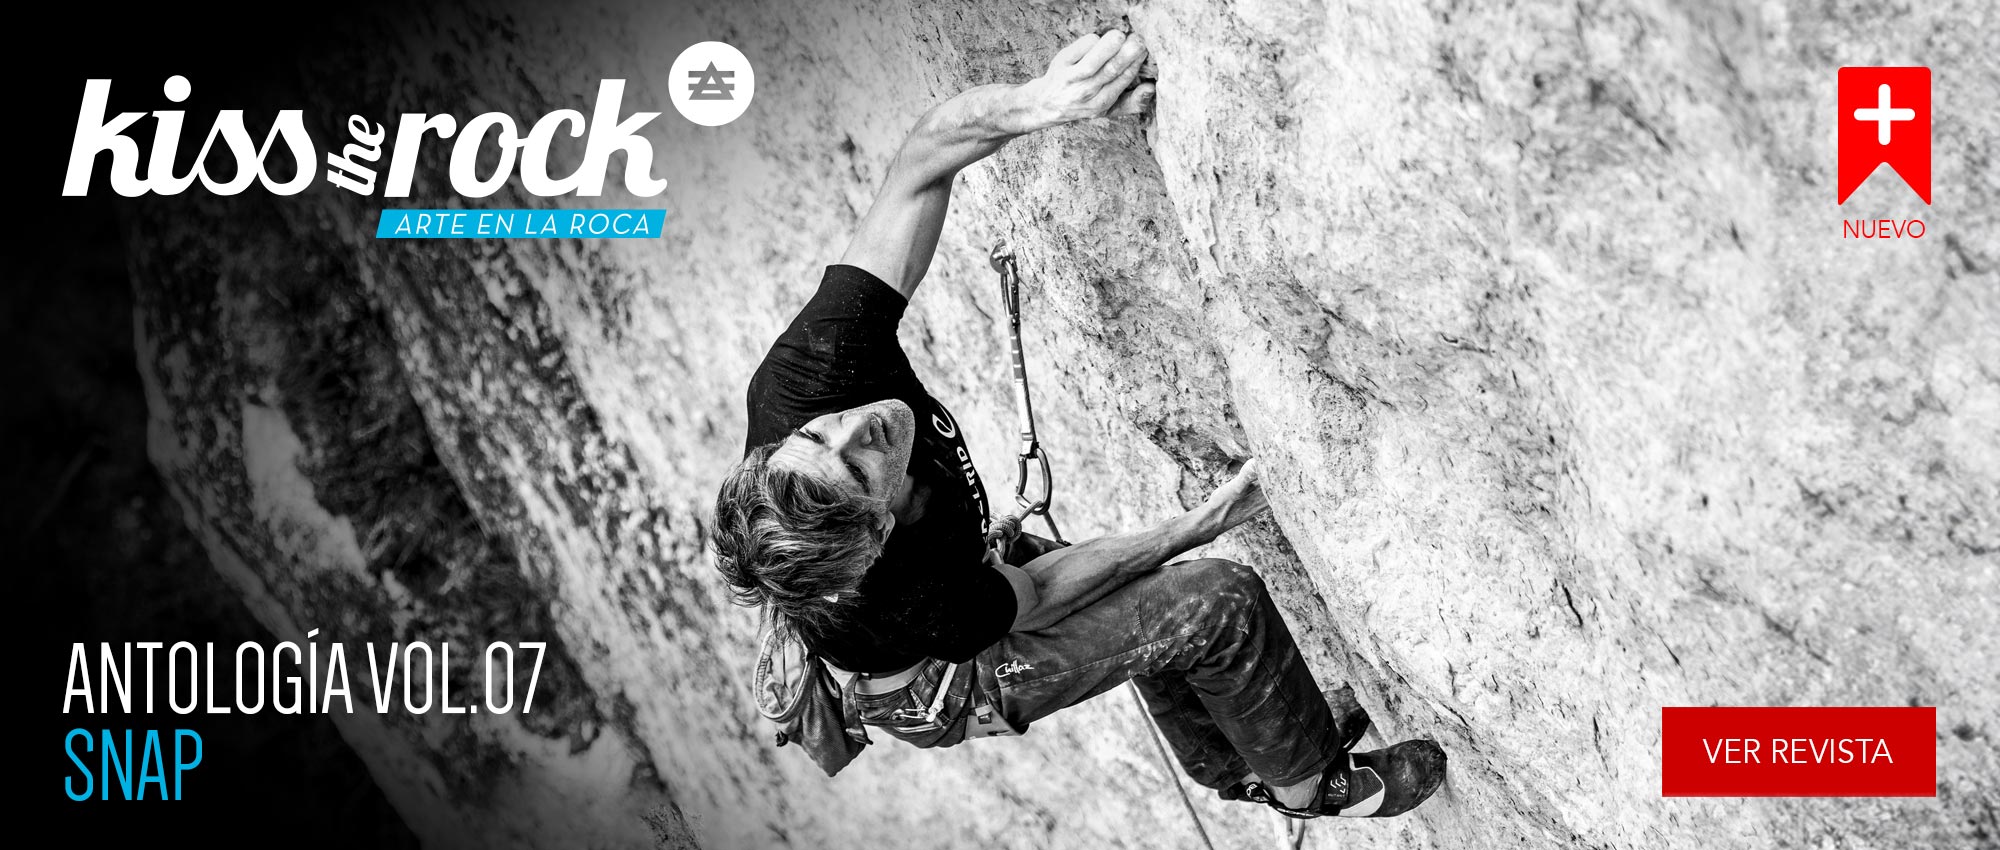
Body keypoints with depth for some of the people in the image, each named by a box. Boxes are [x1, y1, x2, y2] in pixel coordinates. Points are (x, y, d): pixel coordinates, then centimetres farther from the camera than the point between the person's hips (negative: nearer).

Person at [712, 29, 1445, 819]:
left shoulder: (809, 379, -37)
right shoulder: (924, 602, -46)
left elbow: (924, 163, -37)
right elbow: (1035, 592, -22)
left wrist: (1030, 105, -56)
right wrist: (1200, 523, -16)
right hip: (937, 690, -5)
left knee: (1149, 601, 22)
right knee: (1221, 602, -10)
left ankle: (1230, 765, 50)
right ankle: (1312, 782, 18)